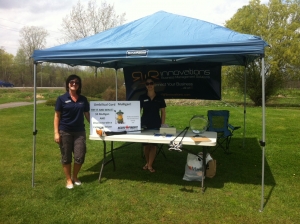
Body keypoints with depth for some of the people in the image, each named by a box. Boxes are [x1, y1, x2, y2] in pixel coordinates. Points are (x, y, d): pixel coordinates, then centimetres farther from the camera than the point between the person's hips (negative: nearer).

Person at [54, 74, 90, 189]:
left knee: (80, 157, 3)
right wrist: (56, 132, -9)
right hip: (65, 132, -2)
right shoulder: (62, 99, -4)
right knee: (66, 157, 8)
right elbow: (57, 116, -3)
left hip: (80, 132, 3)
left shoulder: (83, 99, 4)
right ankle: (68, 180, 24)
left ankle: (75, 177, 28)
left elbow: (87, 115, 10)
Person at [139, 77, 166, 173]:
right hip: (145, 124, 1)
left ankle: (150, 165, 8)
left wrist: (163, 124, 0)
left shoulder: (159, 97, 2)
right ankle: (147, 163, 25)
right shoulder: (142, 97, 2)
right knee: (146, 145, 7)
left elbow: (163, 112, 5)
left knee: (153, 145, -1)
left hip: (156, 125, 0)